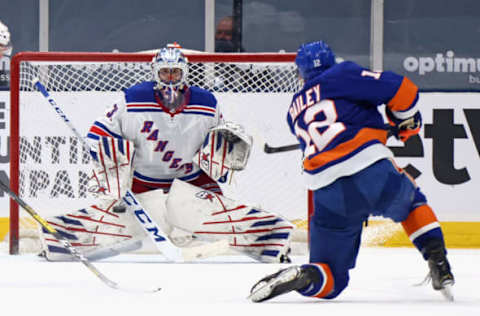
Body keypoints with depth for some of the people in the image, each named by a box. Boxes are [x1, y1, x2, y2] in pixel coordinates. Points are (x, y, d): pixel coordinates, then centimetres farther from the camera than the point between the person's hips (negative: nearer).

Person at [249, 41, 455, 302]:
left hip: (328, 196, 2)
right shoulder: (342, 75, 9)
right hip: (374, 173, -2)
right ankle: (439, 264, 15)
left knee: (331, 278, 10)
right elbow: (400, 90, 0)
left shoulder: (294, 112, 25)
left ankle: (302, 277, -23)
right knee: (412, 200, 33)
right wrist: (406, 122, 20)